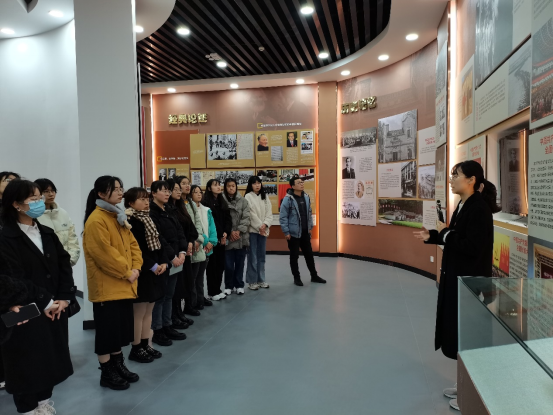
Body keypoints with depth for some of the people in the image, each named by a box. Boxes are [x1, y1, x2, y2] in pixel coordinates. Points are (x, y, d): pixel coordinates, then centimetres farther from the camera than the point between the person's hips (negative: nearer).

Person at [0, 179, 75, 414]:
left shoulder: (47, 234, 9)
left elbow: (64, 265, 5)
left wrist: (64, 298, -6)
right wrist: (45, 303, -14)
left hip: (53, 312, 6)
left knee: (49, 361, 15)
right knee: (28, 365, 7)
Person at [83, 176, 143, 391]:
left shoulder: (119, 217, 13)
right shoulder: (96, 220, -16)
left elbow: (132, 244, 12)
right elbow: (104, 253, -23)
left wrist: (135, 268, -2)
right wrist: (126, 272, -16)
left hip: (123, 286, 9)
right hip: (106, 287, -9)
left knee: (121, 328, 17)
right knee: (107, 330, 3)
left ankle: (118, 365, 31)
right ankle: (107, 373, 17)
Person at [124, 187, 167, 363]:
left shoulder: (149, 219, 13)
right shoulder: (130, 222, -14)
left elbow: (159, 244, 12)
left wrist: (164, 263, -2)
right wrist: (152, 266, -17)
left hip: (155, 271, 9)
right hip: (142, 273, -9)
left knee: (148, 311, 15)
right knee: (139, 312, 1)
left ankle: (145, 345, 26)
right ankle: (136, 349, 14)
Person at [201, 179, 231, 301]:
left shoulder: (223, 203, 14)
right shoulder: (205, 202, -8)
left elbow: (228, 219, 9)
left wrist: (225, 233, -7)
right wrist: (219, 236, -11)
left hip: (222, 238, 6)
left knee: (220, 264, 9)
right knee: (212, 265, 0)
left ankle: (217, 289, 19)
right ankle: (212, 292, 9)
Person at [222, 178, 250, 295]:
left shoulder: (243, 201, 4)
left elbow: (246, 218, -2)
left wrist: (239, 231, -12)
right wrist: (230, 232, -12)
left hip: (241, 237, 2)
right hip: (228, 237, -1)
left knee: (240, 263, 10)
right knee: (228, 264, 3)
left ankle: (239, 285, 23)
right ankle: (228, 286, 19)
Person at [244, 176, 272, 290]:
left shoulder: (265, 196, 12)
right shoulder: (248, 197, -4)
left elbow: (269, 212, 4)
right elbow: (251, 214, -10)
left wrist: (265, 225, -11)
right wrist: (259, 226, -11)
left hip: (263, 230, 5)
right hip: (252, 229, -5)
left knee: (262, 256, 10)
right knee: (253, 256, -3)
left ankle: (261, 280, 19)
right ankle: (252, 281, 6)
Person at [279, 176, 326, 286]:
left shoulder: (306, 197, 5)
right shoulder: (288, 199, -14)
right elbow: (283, 217, -13)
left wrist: (310, 227, 12)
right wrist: (286, 232, -15)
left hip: (305, 232, 6)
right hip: (293, 233, -6)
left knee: (309, 254, 14)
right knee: (294, 256, 6)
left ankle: (314, 276, 28)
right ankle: (296, 278, 21)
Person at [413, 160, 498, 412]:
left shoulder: (479, 208, -20)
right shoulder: (463, 205, 9)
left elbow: (473, 247, -26)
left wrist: (444, 233, -15)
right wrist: (432, 237, 4)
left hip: (470, 282, -9)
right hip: (456, 278, 9)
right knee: (457, 333, 18)